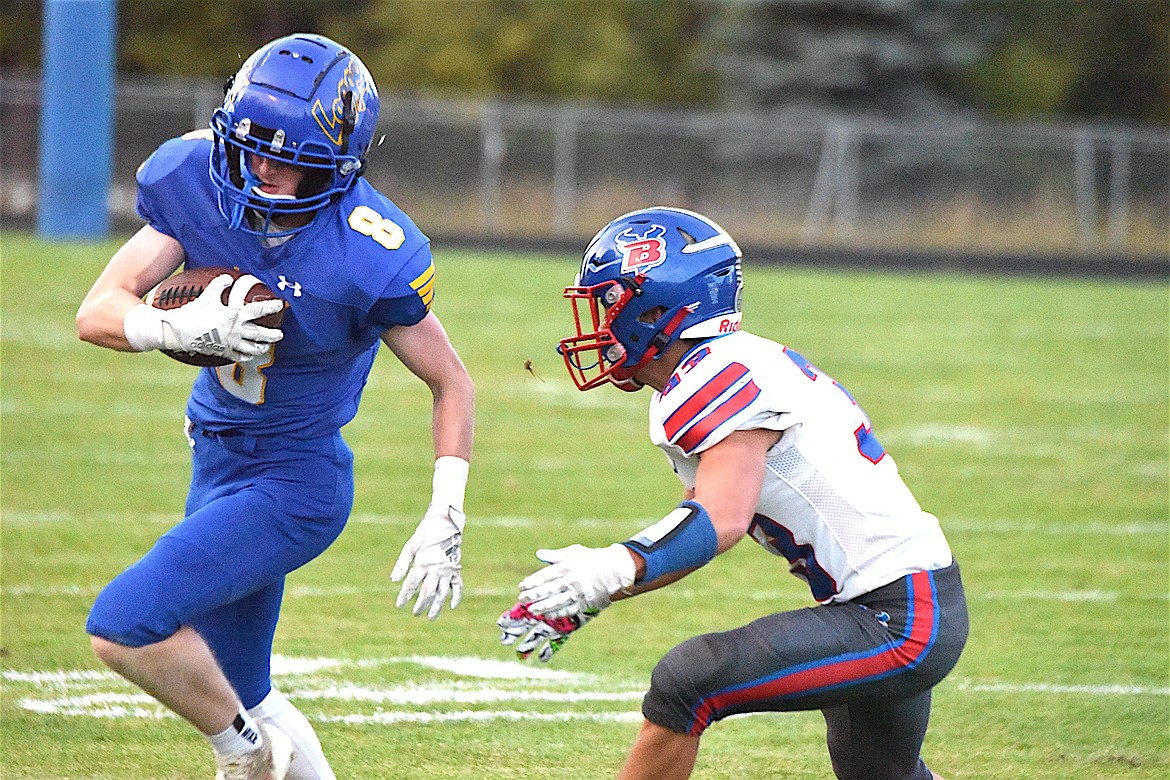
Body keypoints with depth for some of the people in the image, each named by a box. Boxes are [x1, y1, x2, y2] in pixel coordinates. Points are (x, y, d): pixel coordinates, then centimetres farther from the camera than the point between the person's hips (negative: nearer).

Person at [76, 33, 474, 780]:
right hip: (219, 461, 6)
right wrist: (181, 328, -34)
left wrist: (445, 521, -17)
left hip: (296, 485, -6)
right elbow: (97, 312, -14)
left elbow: (453, 384, -11)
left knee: (124, 626, -19)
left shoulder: (371, 257, -25)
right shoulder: (195, 181, -12)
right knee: (234, 695, 15)